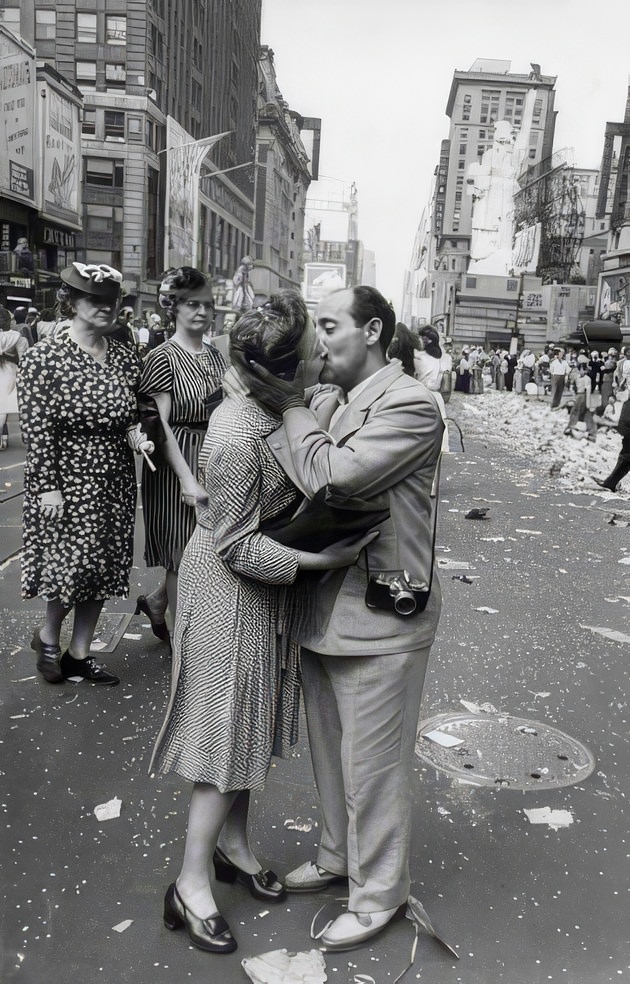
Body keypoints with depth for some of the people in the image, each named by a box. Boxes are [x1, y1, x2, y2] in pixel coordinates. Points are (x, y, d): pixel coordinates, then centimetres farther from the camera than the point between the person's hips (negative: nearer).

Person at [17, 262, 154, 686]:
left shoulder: (125, 358, 5)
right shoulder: (43, 358, -10)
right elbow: (36, 428, -12)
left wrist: (136, 436, -6)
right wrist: (47, 486, -15)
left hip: (115, 480, 6)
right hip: (67, 479, -5)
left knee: (105, 568, 10)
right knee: (74, 564, -5)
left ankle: (79, 653, 27)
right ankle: (48, 636, 26)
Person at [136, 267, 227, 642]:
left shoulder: (215, 355, 10)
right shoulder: (162, 358, -10)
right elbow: (159, 425, -15)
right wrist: (187, 478, -20)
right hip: (177, 463, -7)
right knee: (183, 554, 4)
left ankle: (156, 602, 37)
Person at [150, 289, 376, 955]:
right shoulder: (235, 438, -29)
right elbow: (239, 546, -24)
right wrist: (317, 559, -26)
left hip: (269, 586, 9)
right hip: (232, 592, -9)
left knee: (252, 723, 19)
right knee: (230, 730, 2)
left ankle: (233, 847, 38)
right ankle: (190, 886, 20)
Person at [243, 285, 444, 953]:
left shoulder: (410, 405, -16)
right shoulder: (334, 407, 11)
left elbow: (329, 477, -26)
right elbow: (299, 488, 8)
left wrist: (288, 408, -14)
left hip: (380, 620, -8)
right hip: (325, 612, 8)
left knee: (372, 766, 8)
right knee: (329, 751, 23)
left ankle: (377, 895, 30)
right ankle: (338, 855, 46)